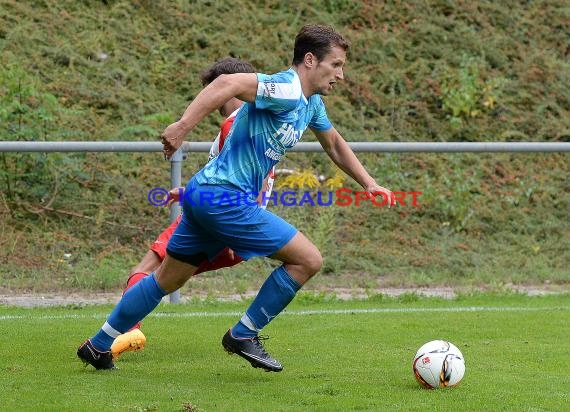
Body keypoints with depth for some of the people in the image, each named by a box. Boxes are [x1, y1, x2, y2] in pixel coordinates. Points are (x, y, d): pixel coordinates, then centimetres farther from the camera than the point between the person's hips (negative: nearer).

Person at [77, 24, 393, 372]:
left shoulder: (311, 104, 15)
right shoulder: (286, 90, -17)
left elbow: (334, 143, 33)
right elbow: (228, 84, -30)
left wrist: (369, 183, 28)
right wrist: (184, 125, -39)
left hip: (205, 196, 10)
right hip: (224, 197, -10)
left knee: (166, 279, 19)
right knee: (308, 260, -7)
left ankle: (98, 347, 26)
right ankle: (244, 336, 2)